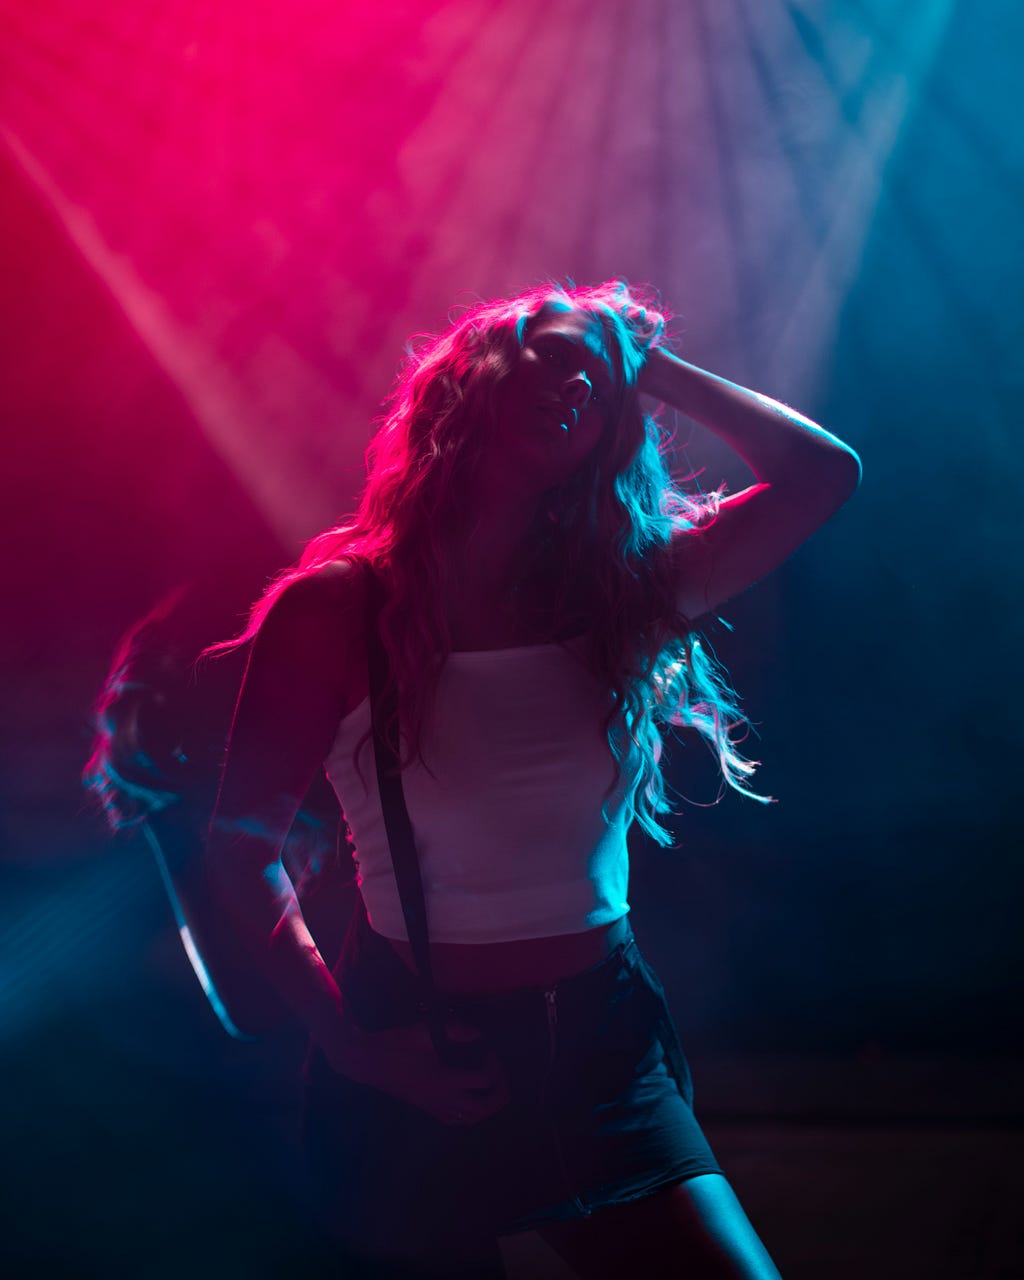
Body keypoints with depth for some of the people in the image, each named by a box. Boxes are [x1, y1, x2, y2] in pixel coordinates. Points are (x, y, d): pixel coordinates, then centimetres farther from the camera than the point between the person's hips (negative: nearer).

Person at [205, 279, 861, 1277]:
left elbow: (822, 472, -4)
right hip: (417, 1077, -2)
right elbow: (243, 849, -5)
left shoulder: (618, 594, 1)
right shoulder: (339, 606, -8)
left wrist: (652, 368, 1)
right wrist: (349, 1042, -13)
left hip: (603, 1051, 3)